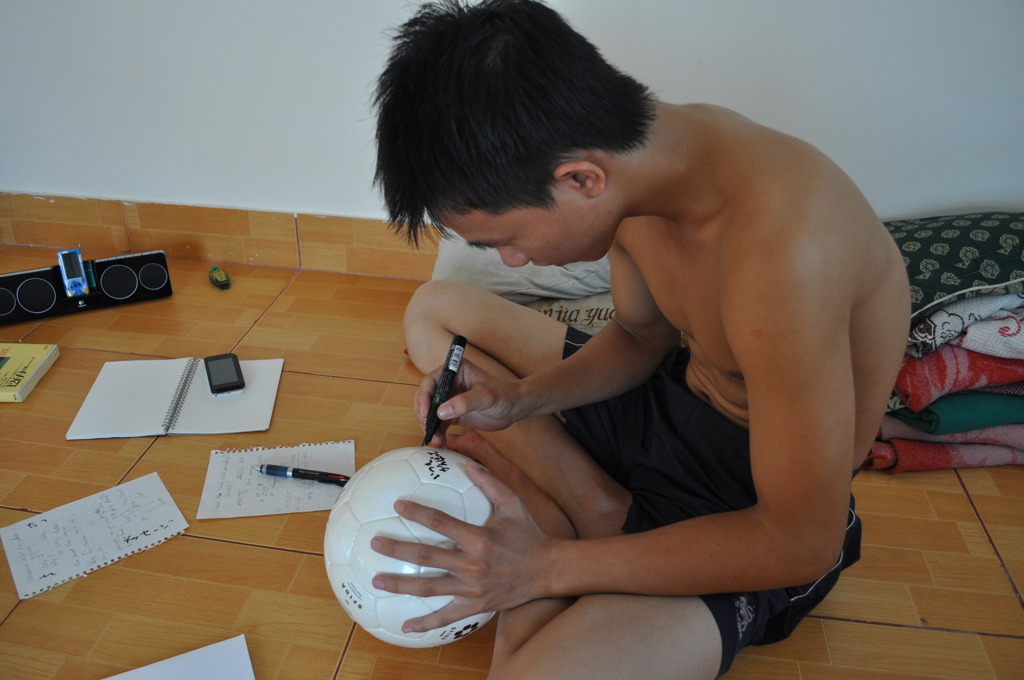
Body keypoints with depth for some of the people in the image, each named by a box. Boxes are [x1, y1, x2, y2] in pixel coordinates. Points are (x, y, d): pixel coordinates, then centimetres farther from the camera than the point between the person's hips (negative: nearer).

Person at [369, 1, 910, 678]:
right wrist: (517, 400, -9)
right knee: (434, 310, 10)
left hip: (766, 515, -8)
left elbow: (802, 542, -26)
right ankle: (600, 511, -2)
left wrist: (551, 565, -23)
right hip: (674, 397, 9)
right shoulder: (635, 157, -9)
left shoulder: (782, 249, -35)